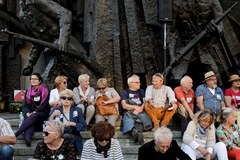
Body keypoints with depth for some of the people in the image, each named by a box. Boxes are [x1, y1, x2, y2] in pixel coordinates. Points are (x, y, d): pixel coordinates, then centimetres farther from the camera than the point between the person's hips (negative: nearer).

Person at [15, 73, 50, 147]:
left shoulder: (45, 91, 3)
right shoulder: (28, 91, 15)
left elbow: (45, 105, -5)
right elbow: (25, 105, 10)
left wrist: (34, 112, -15)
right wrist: (27, 113, -11)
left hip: (42, 113, -3)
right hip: (30, 114, 3)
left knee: (33, 117, -35)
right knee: (29, 120, -32)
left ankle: (15, 134, -46)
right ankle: (27, 138, -58)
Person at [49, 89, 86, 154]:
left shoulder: (78, 110, 10)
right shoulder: (55, 110, 12)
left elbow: (83, 126, 2)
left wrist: (73, 124, -14)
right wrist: (53, 115, -10)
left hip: (73, 138, 0)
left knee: (67, 136, -33)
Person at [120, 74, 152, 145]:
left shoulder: (141, 91, 26)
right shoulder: (125, 92, 15)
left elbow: (145, 102, 11)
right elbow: (124, 105, 3)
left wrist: (140, 108, -9)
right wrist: (135, 107, -4)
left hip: (140, 112, 3)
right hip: (129, 113, -3)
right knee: (129, 122, -39)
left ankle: (136, 131, -55)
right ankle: (138, 133, -63)